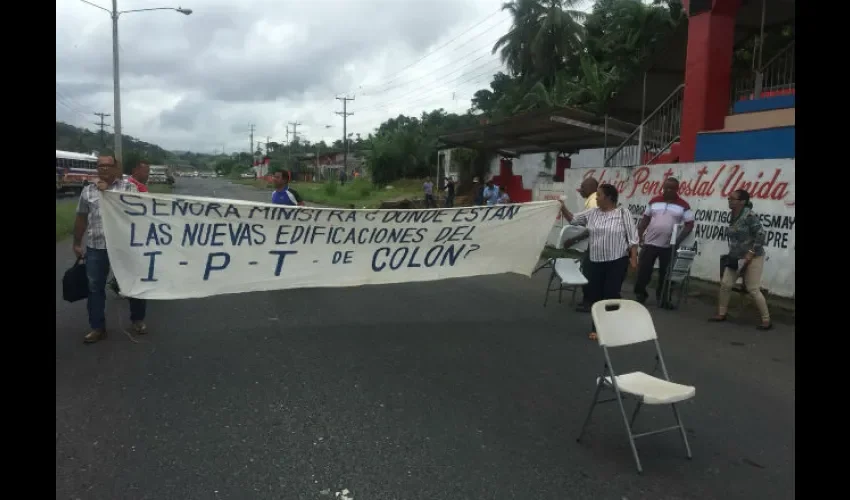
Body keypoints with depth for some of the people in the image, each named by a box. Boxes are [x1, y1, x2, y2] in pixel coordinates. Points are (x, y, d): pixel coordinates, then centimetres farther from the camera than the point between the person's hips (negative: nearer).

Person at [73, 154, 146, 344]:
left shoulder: (128, 187, 1)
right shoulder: (88, 190, 9)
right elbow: (81, 219, 15)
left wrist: (108, 191, -14)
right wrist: (76, 243, 16)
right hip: (95, 247, 3)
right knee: (95, 287, 7)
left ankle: (138, 320, 25)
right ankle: (97, 327, 19)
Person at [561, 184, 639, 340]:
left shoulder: (623, 213, -6)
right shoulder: (591, 213, 7)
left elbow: (633, 238, -6)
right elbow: (573, 219, 14)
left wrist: (633, 258, -10)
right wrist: (563, 208, 0)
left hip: (617, 261, -5)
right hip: (596, 262, 5)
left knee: (611, 295, -4)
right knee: (594, 295, 5)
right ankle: (597, 327, 18)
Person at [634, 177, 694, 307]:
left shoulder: (683, 205, -3)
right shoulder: (654, 201, 3)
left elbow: (689, 224, -4)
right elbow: (645, 219, 9)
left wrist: (679, 240, -15)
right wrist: (640, 235, 2)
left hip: (669, 246, -1)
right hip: (649, 243, 1)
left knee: (665, 273, 9)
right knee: (643, 270, 4)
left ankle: (662, 297, 23)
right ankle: (639, 295, 20)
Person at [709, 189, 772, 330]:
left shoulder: (749, 216, -18)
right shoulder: (732, 216, 5)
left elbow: (760, 235, -19)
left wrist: (750, 254, -21)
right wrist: (732, 254, 12)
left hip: (753, 258, -7)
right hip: (736, 258, 8)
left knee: (753, 289, -5)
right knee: (725, 284, 4)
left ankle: (766, 321, 7)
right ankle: (721, 314, 17)